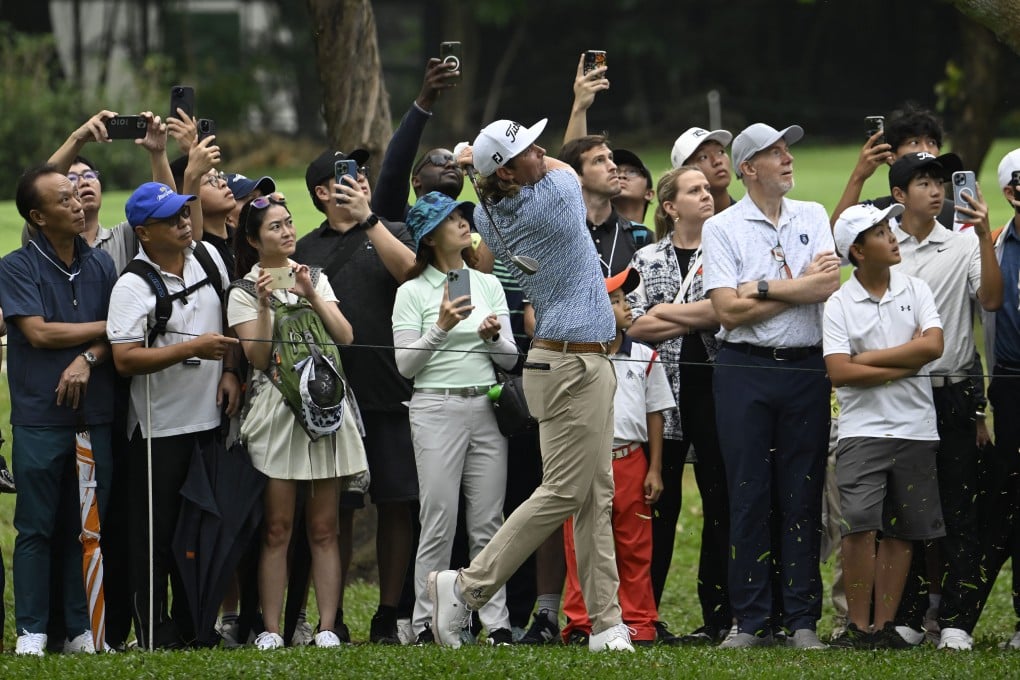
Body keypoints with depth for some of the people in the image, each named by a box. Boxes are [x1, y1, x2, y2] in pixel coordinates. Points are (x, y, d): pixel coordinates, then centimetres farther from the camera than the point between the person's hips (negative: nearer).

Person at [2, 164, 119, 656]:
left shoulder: (100, 265, 11)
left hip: (95, 414, 3)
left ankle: (81, 629, 9)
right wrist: (104, 328, -4)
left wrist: (87, 359, -13)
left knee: (88, 527, 4)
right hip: (40, 417, -3)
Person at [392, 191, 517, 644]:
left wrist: (492, 336, -9)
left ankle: (496, 621, 3)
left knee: (488, 522, 2)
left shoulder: (488, 285, 13)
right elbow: (405, 365, -4)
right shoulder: (413, 292, 2)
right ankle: (426, 622, 1)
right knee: (438, 522, -5)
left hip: (486, 408, 4)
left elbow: (510, 359, 12)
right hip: (436, 407, -3)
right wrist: (441, 328, -16)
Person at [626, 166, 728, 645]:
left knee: (719, 500, -1)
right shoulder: (647, 259, 11)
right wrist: (697, 317, -8)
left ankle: (717, 614, 2)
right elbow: (635, 325, 1)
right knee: (660, 501, 2)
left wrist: (667, 312, -7)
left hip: (713, 387, -1)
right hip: (663, 389, 1)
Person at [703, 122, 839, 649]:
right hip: (744, 371, -2)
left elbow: (829, 285, -5)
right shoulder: (721, 228, 1)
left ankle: (802, 620, 6)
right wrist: (801, 288, -7)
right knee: (748, 496, 0)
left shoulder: (813, 217, 10)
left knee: (803, 496, 3)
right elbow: (728, 310, -11)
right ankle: (751, 621, 4)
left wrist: (761, 288, -10)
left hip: (806, 369, 2)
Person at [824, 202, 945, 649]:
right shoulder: (839, 305, -1)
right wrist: (901, 368, -10)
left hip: (915, 429, 3)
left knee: (901, 532, 5)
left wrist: (870, 358, -9)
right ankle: (858, 626, -7)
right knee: (860, 526, -14)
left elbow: (933, 345, -8)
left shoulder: (915, 290, 7)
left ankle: (885, 624, 10)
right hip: (862, 429, -3)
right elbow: (839, 372, -12)